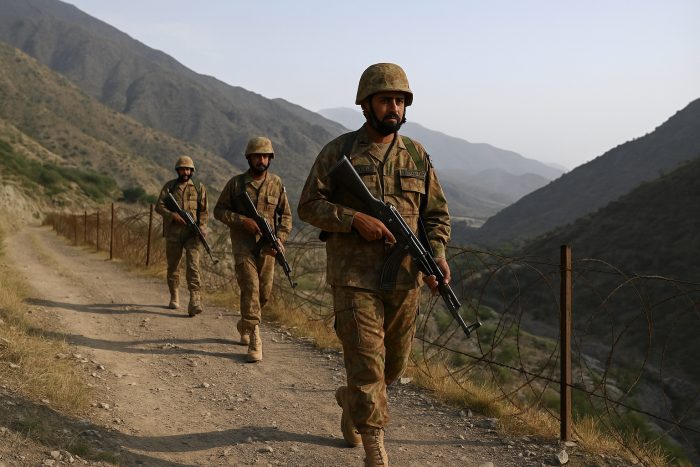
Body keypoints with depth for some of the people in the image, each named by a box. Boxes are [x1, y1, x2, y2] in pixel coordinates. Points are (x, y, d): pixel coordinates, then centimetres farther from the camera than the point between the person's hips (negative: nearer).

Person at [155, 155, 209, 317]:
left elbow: (204, 211, 6)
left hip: (192, 234, -2)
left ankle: (195, 302, -20)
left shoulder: (199, 188, 7)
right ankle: (174, 298, 28)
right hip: (173, 233, 2)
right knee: (173, 266, 11)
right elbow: (159, 206, 0)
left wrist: (200, 226, -10)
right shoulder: (169, 186, 8)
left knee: (193, 266, -14)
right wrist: (173, 215, -17)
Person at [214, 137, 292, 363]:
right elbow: (219, 210, 3)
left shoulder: (277, 183, 6)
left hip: (267, 248, 3)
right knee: (250, 289, -14)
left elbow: (286, 215, 10)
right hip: (243, 246, -3)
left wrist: (280, 239, -5)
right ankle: (254, 342, -13)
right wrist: (243, 220, -13)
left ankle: (244, 325, 36)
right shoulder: (236, 183, 0)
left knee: (264, 293, 9)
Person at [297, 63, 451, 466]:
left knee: (395, 365, 17)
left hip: (405, 280, 5)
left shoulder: (417, 156, 8)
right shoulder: (339, 151, -2)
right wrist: (355, 219, -18)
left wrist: (437, 256, -8)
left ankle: (350, 401, 46)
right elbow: (309, 205, -3)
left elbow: (437, 215, 10)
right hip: (355, 279, -4)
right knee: (367, 365, -6)